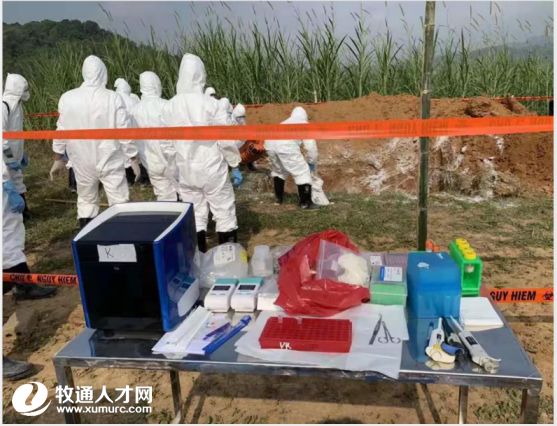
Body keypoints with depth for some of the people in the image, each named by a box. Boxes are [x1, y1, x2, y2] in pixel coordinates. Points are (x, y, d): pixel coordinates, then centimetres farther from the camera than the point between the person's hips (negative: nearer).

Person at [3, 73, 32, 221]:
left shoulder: (16, 104, 10)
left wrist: (22, 153, 19)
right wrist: (10, 158, -22)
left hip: (14, 154, 9)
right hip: (7, 156, -9)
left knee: (17, 180, 19)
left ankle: (23, 211, 31)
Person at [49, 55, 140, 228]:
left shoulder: (67, 98, -5)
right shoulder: (113, 98, -13)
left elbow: (62, 130, 1)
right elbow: (124, 131, -11)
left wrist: (58, 158, 12)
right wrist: (133, 158, 0)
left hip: (82, 162, 3)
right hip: (110, 161, -3)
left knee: (86, 201, 17)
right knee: (120, 203, 4)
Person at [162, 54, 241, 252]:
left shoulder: (170, 106, -2)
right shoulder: (209, 103, -14)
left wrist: (173, 167, 14)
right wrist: (234, 162, 2)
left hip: (186, 169, 4)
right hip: (212, 167, -4)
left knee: (194, 215, 13)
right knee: (224, 213, 8)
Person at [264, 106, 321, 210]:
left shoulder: (286, 122, 42)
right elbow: (311, 146, 17)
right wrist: (312, 162, 31)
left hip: (270, 142, 6)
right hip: (285, 145, -6)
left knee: (278, 170, 29)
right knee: (302, 172, 4)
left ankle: (278, 198, 38)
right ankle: (306, 203, 5)